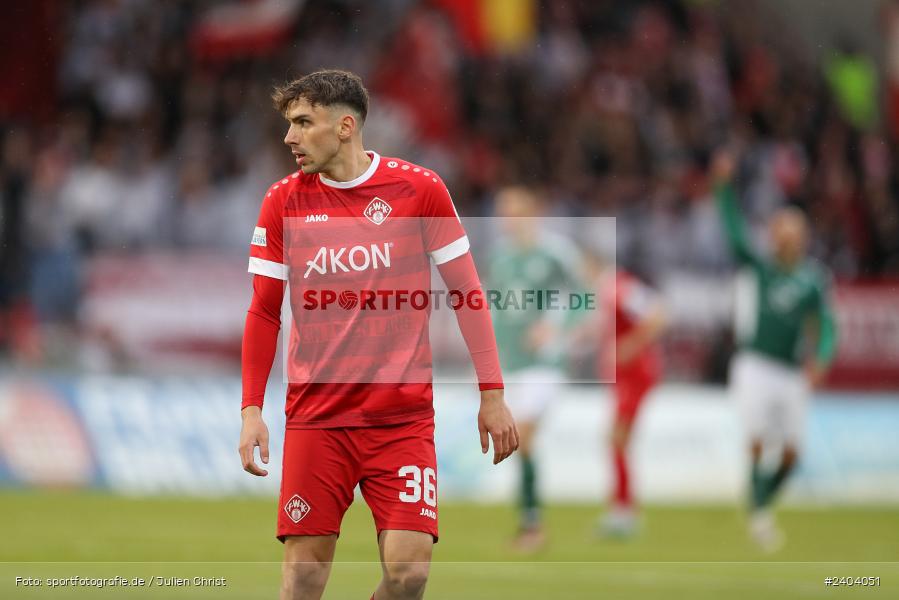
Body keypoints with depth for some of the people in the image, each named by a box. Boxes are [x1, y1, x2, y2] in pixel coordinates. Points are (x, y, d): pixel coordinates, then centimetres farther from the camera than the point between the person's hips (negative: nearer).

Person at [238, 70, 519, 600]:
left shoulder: (419, 188, -1)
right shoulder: (283, 201, 4)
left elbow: (467, 293, 3)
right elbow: (264, 312, 8)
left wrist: (492, 395, -1)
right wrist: (252, 410, -1)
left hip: (404, 417, -1)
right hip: (315, 416, 1)